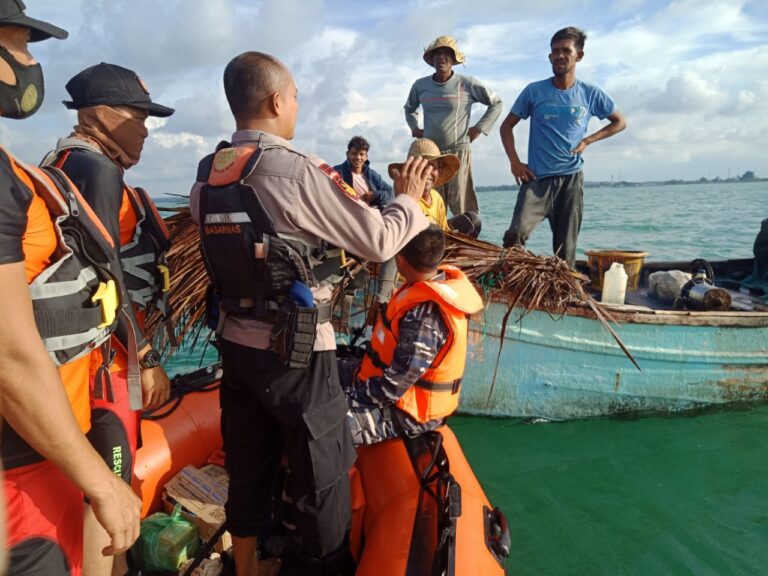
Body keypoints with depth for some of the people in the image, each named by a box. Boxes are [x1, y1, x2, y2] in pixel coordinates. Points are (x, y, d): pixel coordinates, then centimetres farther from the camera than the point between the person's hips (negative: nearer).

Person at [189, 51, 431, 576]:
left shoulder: (205, 178, 3)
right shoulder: (295, 171, -19)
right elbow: (379, 242, -15)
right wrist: (408, 199, 5)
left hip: (235, 342, 8)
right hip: (295, 349, -7)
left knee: (247, 468, 23)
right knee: (323, 479, 10)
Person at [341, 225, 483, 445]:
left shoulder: (424, 316, -33)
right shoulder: (444, 279, -4)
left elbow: (393, 387, -27)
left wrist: (348, 395, -14)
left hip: (406, 412, -10)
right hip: (407, 391, 10)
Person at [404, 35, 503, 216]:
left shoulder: (468, 84, -1)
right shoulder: (420, 85, 9)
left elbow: (496, 103, 8)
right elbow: (409, 109, 30)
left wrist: (479, 128, 1)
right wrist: (414, 128, 14)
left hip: (458, 153, -4)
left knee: (463, 210, -9)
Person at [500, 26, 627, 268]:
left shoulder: (591, 94, 6)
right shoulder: (534, 91, 2)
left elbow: (620, 122, 18)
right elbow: (506, 126, 9)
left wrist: (587, 141, 3)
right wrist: (514, 162, -3)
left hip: (571, 179, 2)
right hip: (537, 178, -1)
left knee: (566, 249, 5)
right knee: (515, 234, -22)